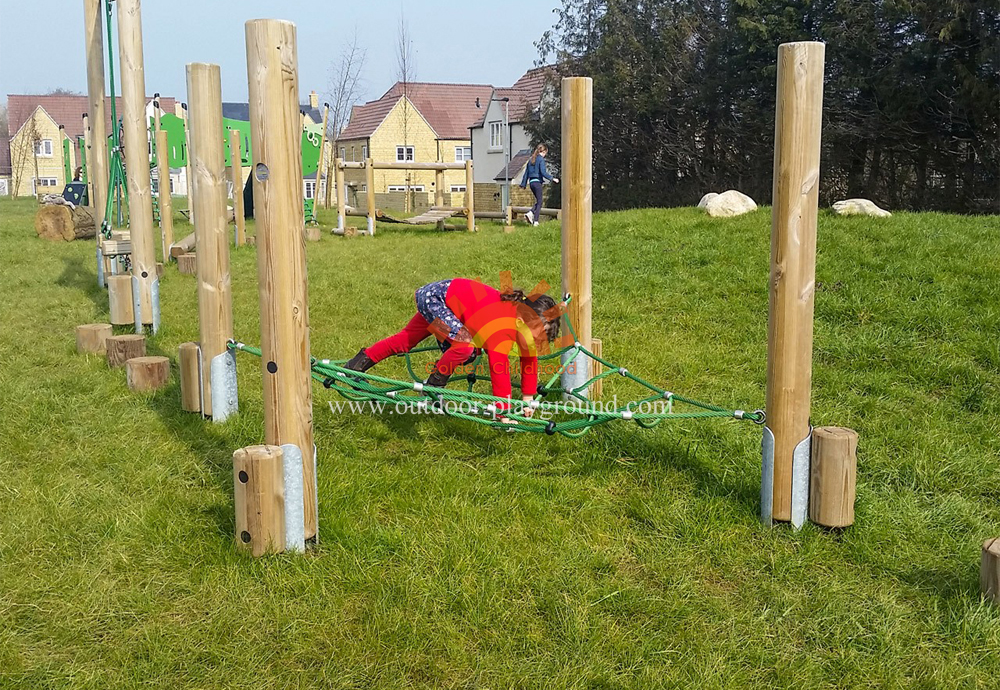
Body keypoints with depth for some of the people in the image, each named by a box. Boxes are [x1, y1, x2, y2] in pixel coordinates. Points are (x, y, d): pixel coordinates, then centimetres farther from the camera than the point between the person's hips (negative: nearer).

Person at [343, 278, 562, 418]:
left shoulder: (524, 317, -11)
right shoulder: (503, 330, -37)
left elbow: (530, 359, 2)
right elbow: (499, 371, -42)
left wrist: (528, 399, 5)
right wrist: (504, 415, -39)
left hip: (450, 297, 10)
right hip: (434, 297, -10)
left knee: (405, 339, 21)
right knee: (464, 346, -29)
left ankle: (362, 360, 37)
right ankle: (432, 388, -9)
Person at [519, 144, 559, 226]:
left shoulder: (531, 159, 14)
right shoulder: (541, 159, -8)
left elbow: (526, 173, 17)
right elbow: (543, 172, -16)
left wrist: (523, 184, 21)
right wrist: (552, 179, -11)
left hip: (531, 182, 7)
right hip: (537, 182, -7)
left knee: (538, 201, 16)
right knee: (539, 202, 0)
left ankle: (530, 213, -6)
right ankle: (535, 221, -5)